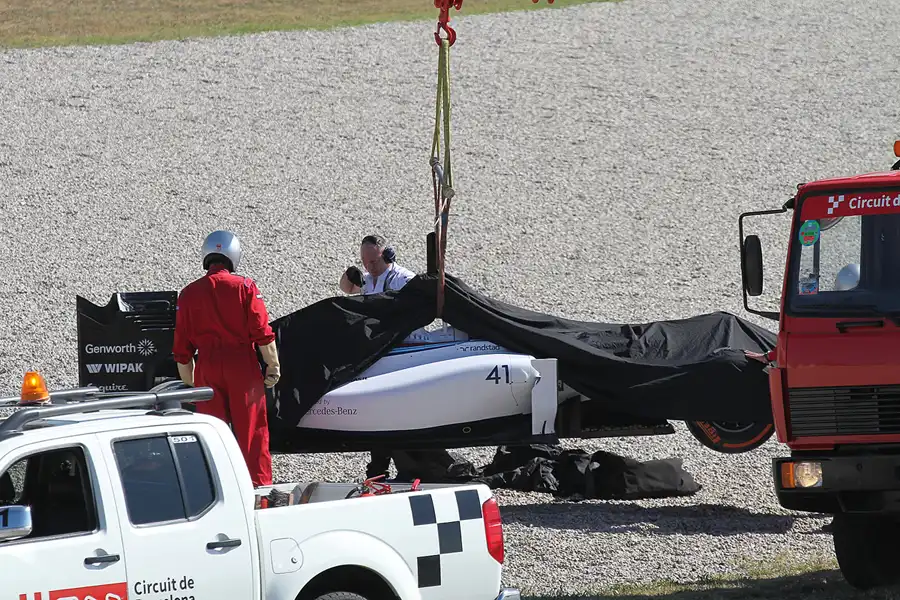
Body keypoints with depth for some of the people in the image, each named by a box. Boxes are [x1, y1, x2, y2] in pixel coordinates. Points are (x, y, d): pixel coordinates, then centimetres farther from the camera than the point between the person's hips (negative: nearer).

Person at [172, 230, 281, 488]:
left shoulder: (188, 294, 6)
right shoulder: (245, 287, -3)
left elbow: (182, 348, 8)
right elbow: (262, 332, -8)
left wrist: (188, 382, 17)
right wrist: (273, 365, 1)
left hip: (207, 369, 2)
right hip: (243, 365, -2)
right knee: (251, 430, 4)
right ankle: (260, 485, 4)